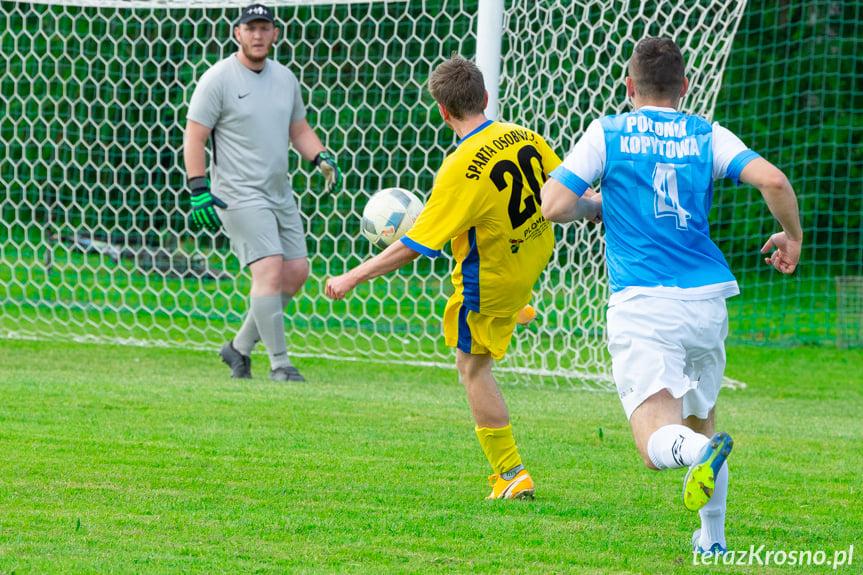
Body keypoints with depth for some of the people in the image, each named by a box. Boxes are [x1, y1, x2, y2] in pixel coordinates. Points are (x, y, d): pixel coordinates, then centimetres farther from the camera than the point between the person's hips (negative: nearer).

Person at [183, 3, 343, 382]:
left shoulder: (285, 78, 12)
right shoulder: (218, 79, -8)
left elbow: (299, 130, 23)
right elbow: (194, 137, -9)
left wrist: (321, 158, 3)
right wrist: (199, 191, -18)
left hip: (279, 193, 7)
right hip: (239, 195, -7)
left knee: (297, 271, 5)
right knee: (270, 269, -17)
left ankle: (240, 347, 18)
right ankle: (280, 363, -13)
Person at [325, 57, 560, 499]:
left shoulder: (460, 169, -31)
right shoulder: (524, 138, -14)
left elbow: (413, 248, -29)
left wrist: (353, 278, -22)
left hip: (490, 281, -7)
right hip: (536, 257, 7)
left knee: (473, 367, 10)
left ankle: (511, 475, 11)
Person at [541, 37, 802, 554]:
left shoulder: (607, 134, 5)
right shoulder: (708, 136, 9)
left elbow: (554, 206, -2)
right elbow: (773, 181, -6)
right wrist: (792, 236, 12)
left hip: (641, 305, -3)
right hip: (707, 299, 3)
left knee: (657, 443, -13)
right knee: (700, 414, 25)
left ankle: (703, 451, -46)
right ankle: (713, 539, 26)